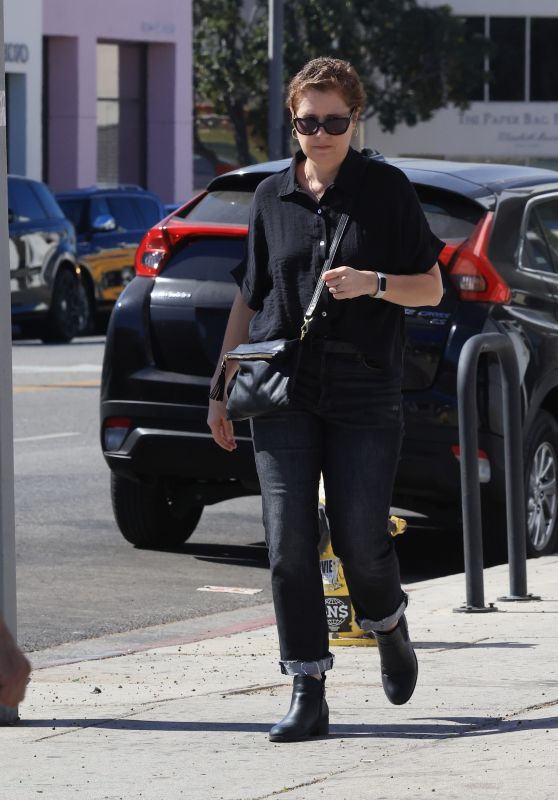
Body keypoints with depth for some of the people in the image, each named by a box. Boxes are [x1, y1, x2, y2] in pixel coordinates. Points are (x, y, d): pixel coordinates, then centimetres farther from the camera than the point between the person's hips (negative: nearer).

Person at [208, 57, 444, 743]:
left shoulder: (386, 190, 3)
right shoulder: (272, 198, 11)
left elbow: (430, 288, 5)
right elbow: (248, 299, 19)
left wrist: (372, 283, -14)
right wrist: (221, 390, 16)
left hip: (365, 390, -2)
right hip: (283, 390, 2)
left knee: (360, 538, -3)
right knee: (289, 544, -6)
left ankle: (389, 627, 30)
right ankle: (307, 693, -1)